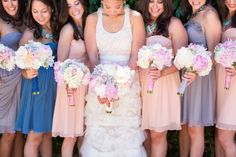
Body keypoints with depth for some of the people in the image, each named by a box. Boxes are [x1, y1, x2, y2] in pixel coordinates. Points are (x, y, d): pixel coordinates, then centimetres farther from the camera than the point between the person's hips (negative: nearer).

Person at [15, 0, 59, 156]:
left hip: (53, 85, 5)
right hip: (37, 85, -5)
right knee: (35, 135, -1)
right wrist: (26, 73, -24)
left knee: (48, 132, 15)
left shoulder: (56, 30, 5)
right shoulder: (30, 34, -10)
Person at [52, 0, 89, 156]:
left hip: (86, 84, 7)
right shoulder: (68, 29, -13)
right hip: (72, 86, -6)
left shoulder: (86, 25, 7)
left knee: (84, 130, 15)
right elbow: (61, 62, -14)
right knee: (71, 135, 0)